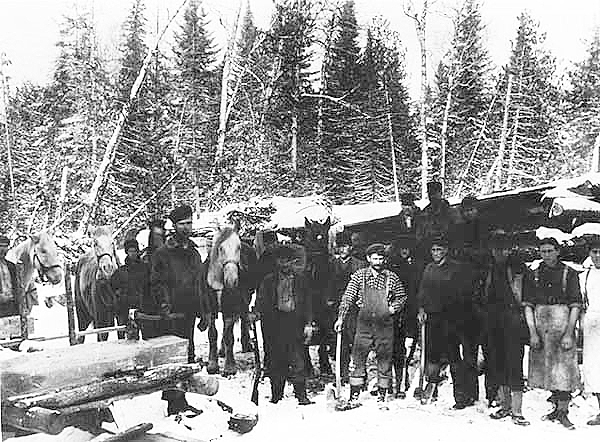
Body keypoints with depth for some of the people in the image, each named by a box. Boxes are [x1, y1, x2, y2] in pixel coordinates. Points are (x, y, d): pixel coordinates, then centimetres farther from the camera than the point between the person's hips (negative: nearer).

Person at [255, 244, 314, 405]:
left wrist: (308, 323, 3)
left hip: (295, 325, 0)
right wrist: (256, 312, -15)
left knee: (297, 362, -2)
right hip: (275, 325, 0)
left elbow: (307, 303, 10)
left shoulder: (300, 279, 10)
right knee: (277, 362, 6)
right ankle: (276, 395, 16)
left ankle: (301, 396, 2)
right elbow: (261, 301, 6)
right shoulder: (269, 280, 9)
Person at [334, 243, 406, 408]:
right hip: (364, 322, -1)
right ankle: (354, 396, 7)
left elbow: (402, 296, 16)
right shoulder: (359, 275, 4)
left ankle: (382, 396, 17)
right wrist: (341, 317, -7)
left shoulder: (391, 277, 6)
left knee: (385, 360, 6)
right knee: (358, 359, -1)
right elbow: (348, 297, 0)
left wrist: (394, 307, -2)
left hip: (385, 323, 1)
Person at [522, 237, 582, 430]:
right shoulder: (533, 275, 7)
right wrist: (533, 333, -4)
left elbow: (575, 306, -4)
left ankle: (563, 412, 5)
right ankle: (557, 407, 25)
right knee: (548, 370, 11)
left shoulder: (569, 274, -1)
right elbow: (528, 306, 4)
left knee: (563, 369, -3)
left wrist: (569, 334, -11)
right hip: (540, 325, 3)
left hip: (563, 324, -3)